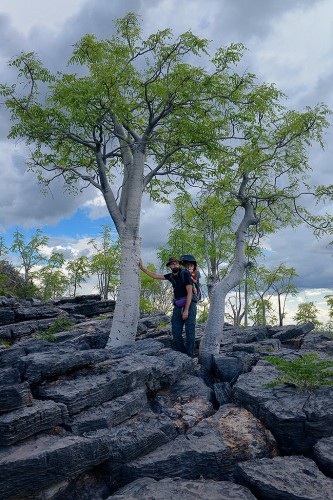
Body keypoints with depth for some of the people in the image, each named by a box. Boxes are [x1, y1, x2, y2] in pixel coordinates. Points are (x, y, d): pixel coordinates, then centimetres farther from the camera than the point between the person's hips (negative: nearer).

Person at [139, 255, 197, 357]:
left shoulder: (185, 274, -9)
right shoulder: (171, 276, 9)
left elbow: (189, 292, -13)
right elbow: (155, 276, 17)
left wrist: (186, 310, -17)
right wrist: (142, 267, 12)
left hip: (189, 304, -6)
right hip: (178, 306, 6)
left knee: (190, 330, -10)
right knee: (176, 331, -2)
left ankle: (189, 356, -7)